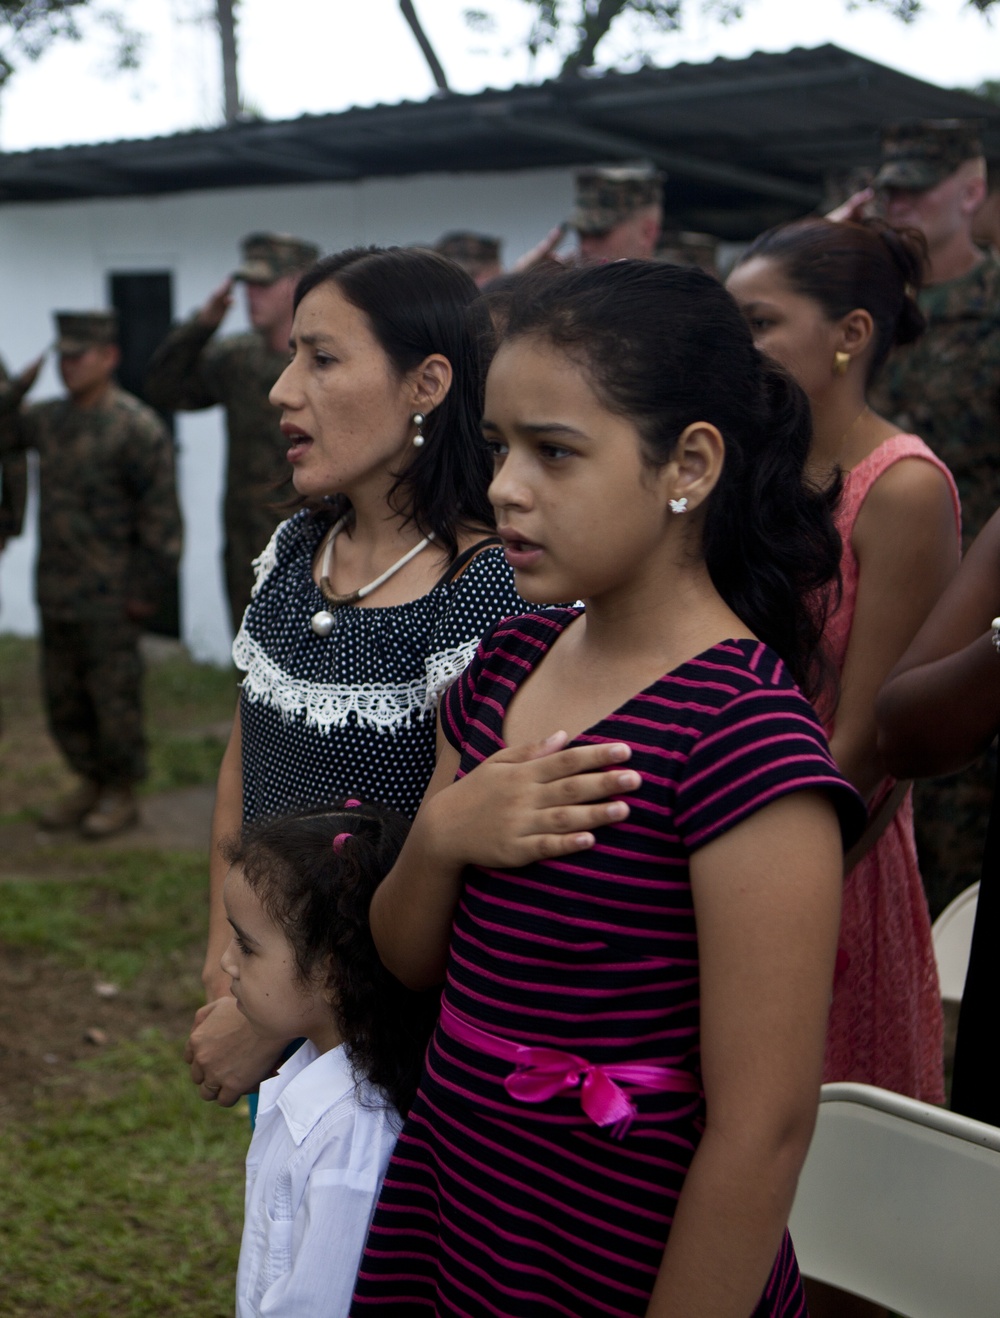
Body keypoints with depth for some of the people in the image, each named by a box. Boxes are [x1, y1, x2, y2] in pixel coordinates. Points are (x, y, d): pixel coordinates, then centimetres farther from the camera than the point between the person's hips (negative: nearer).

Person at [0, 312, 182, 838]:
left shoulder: (137, 428, -13)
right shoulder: (49, 419, 8)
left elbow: (160, 516, -13)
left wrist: (146, 592, -13)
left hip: (109, 598, -7)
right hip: (56, 594, 7)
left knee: (114, 697, 3)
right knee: (63, 697, 15)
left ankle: (121, 794, 17)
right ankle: (90, 783, 30)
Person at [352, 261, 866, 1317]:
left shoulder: (746, 740, -25)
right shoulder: (512, 659, 0)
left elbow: (763, 1130, -23)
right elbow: (409, 959, 6)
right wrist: (442, 835, -14)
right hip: (445, 1202, 7)